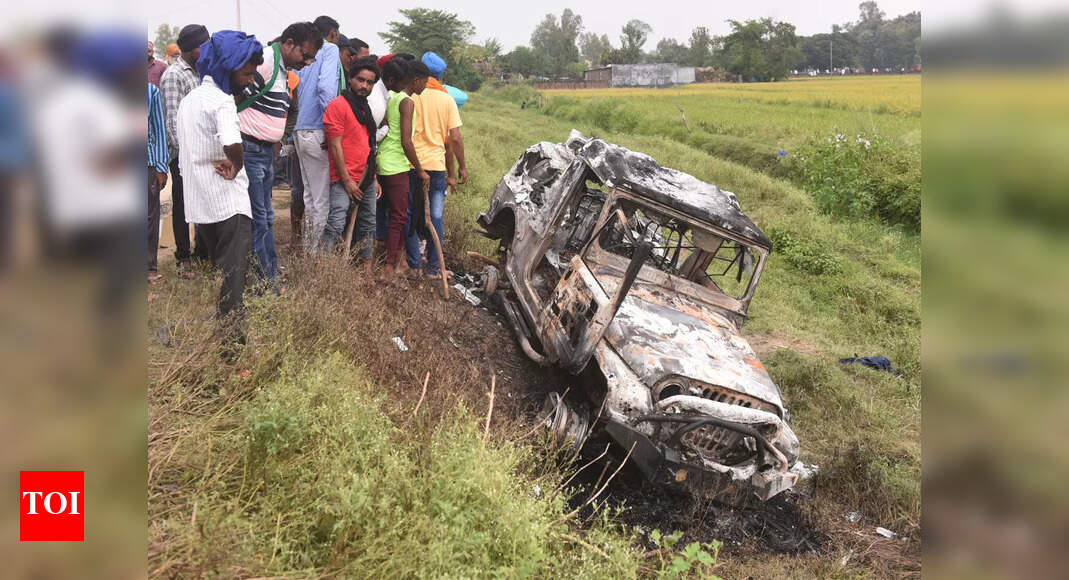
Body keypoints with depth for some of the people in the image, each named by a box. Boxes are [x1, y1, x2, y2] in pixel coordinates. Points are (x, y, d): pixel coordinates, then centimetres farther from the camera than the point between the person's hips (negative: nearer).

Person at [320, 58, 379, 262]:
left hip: (366, 179, 8)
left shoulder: (366, 109, 17)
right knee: (336, 225, -16)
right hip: (344, 179, -8)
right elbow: (335, 146, -12)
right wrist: (347, 180, -15)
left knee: (368, 225, 13)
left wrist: (374, 178, 17)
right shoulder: (338, 105, -7)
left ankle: (367, 265, 23)